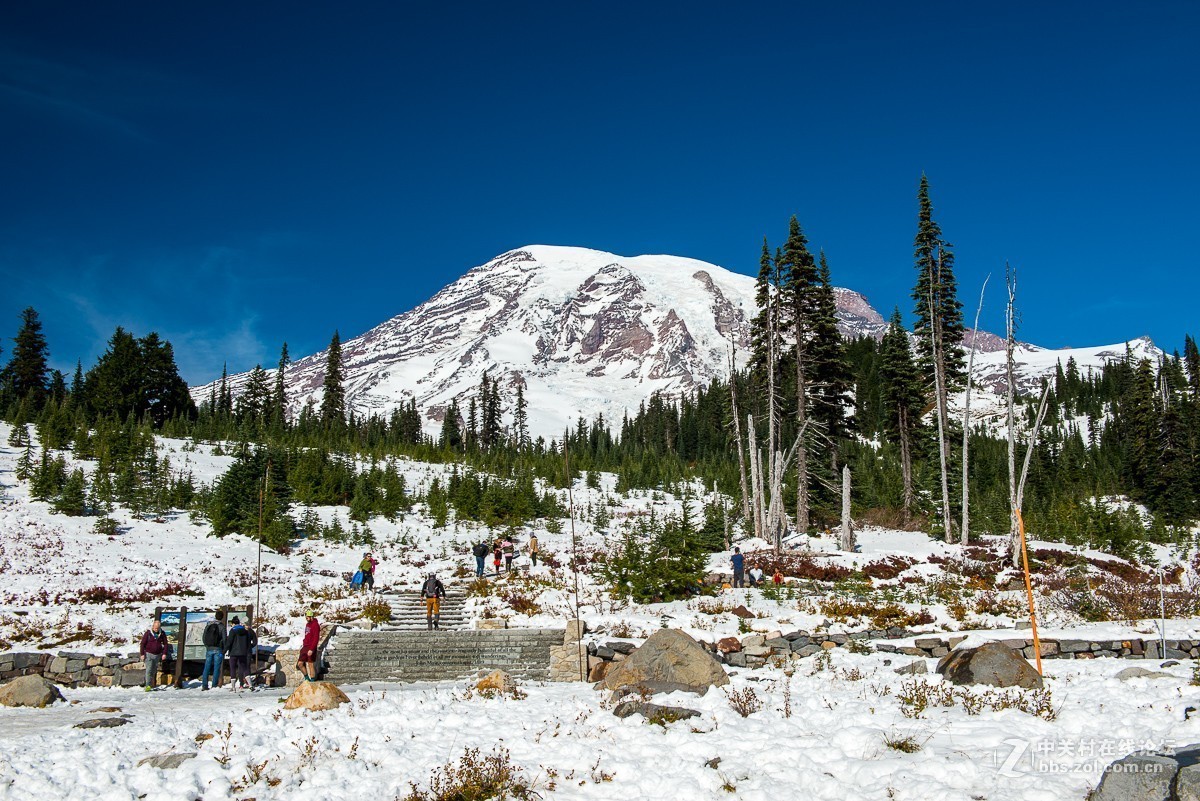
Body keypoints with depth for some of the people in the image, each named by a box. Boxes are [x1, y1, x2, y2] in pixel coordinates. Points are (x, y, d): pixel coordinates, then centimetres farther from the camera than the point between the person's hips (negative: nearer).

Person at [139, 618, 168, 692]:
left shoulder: (162, 634, 2)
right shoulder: (148, 633, -7)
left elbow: (165, 644, 8)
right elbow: (143, 643, -4)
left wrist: (164, 653, -1)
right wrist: (142, 654, -8)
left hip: (158, 655, 3)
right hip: (149, 654, -3)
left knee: (154, 670, 9)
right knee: (149, 670, -12)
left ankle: (153, 684, 19)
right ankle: (148, 685, -14)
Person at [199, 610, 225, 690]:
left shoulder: (208, 626, 5)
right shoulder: (221, 626, -7)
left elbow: (204, 638, 9)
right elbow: (224, 639, -9)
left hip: (209, 649, 4)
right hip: (218, 649, -3)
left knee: (207, 667, 7)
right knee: (217, 668, 0)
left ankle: (204, 685, 2)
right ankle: (215, 685, -3)